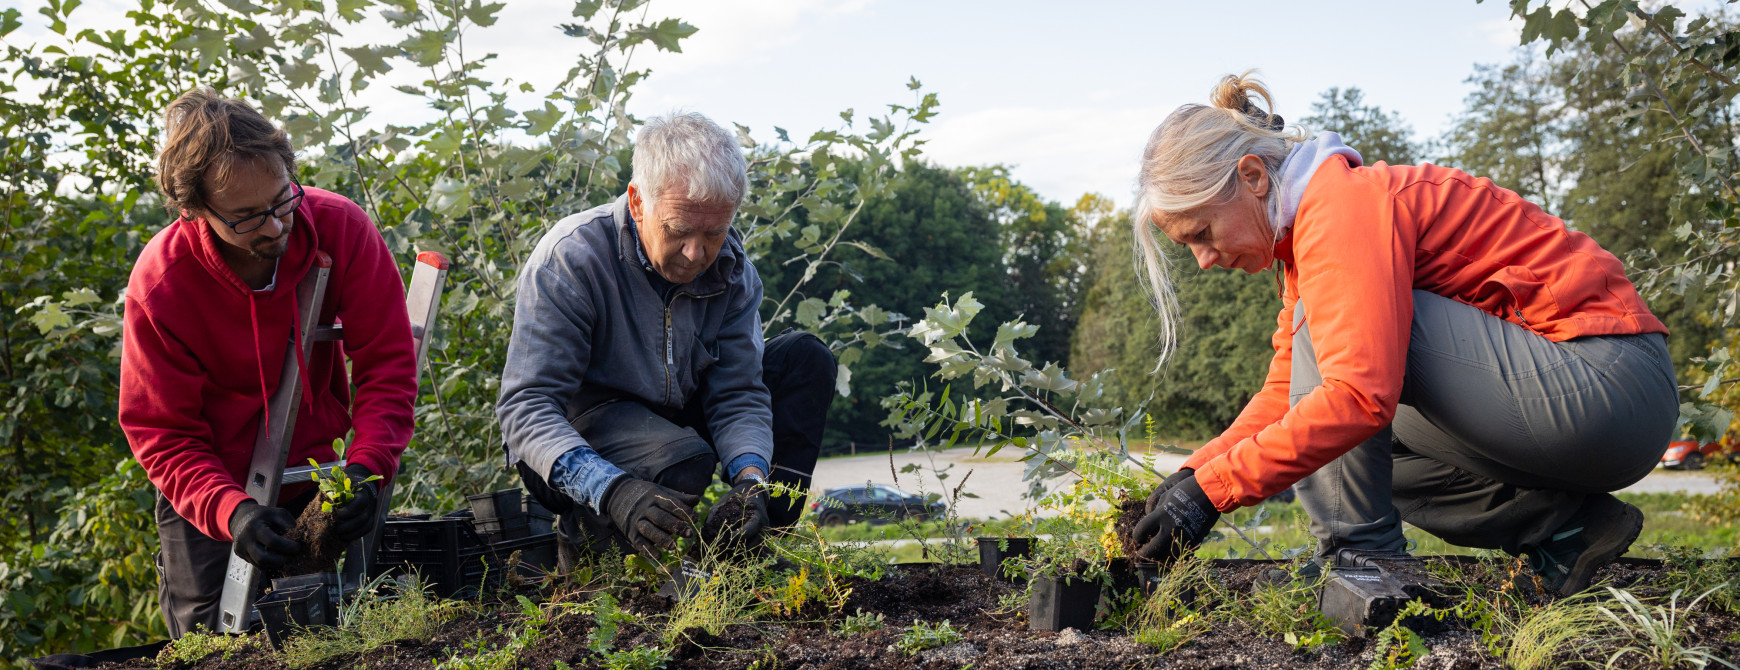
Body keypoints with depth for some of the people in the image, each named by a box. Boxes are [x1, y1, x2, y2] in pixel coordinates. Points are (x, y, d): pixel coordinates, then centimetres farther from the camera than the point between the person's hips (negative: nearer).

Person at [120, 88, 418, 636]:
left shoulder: (340, 227, -20)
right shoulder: (158, 286, -23)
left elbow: (388, 363, -14)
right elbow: (162, 433, -17)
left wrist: (366, 466, -29)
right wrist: (230, 511, -34)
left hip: (319, 476, 2)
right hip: (208, 496, -1)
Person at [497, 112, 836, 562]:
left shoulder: (730, 265, -8)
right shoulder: (570, 258, -24)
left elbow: (737, 395, -9)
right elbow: (525, 408, -29)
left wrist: (750, 478, -32)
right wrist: (613, 490, -45)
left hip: (674, 418, 6)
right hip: (575, 441, -6)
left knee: (805, 357, -4)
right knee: (686, 464, -36)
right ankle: (584, 535, -6)